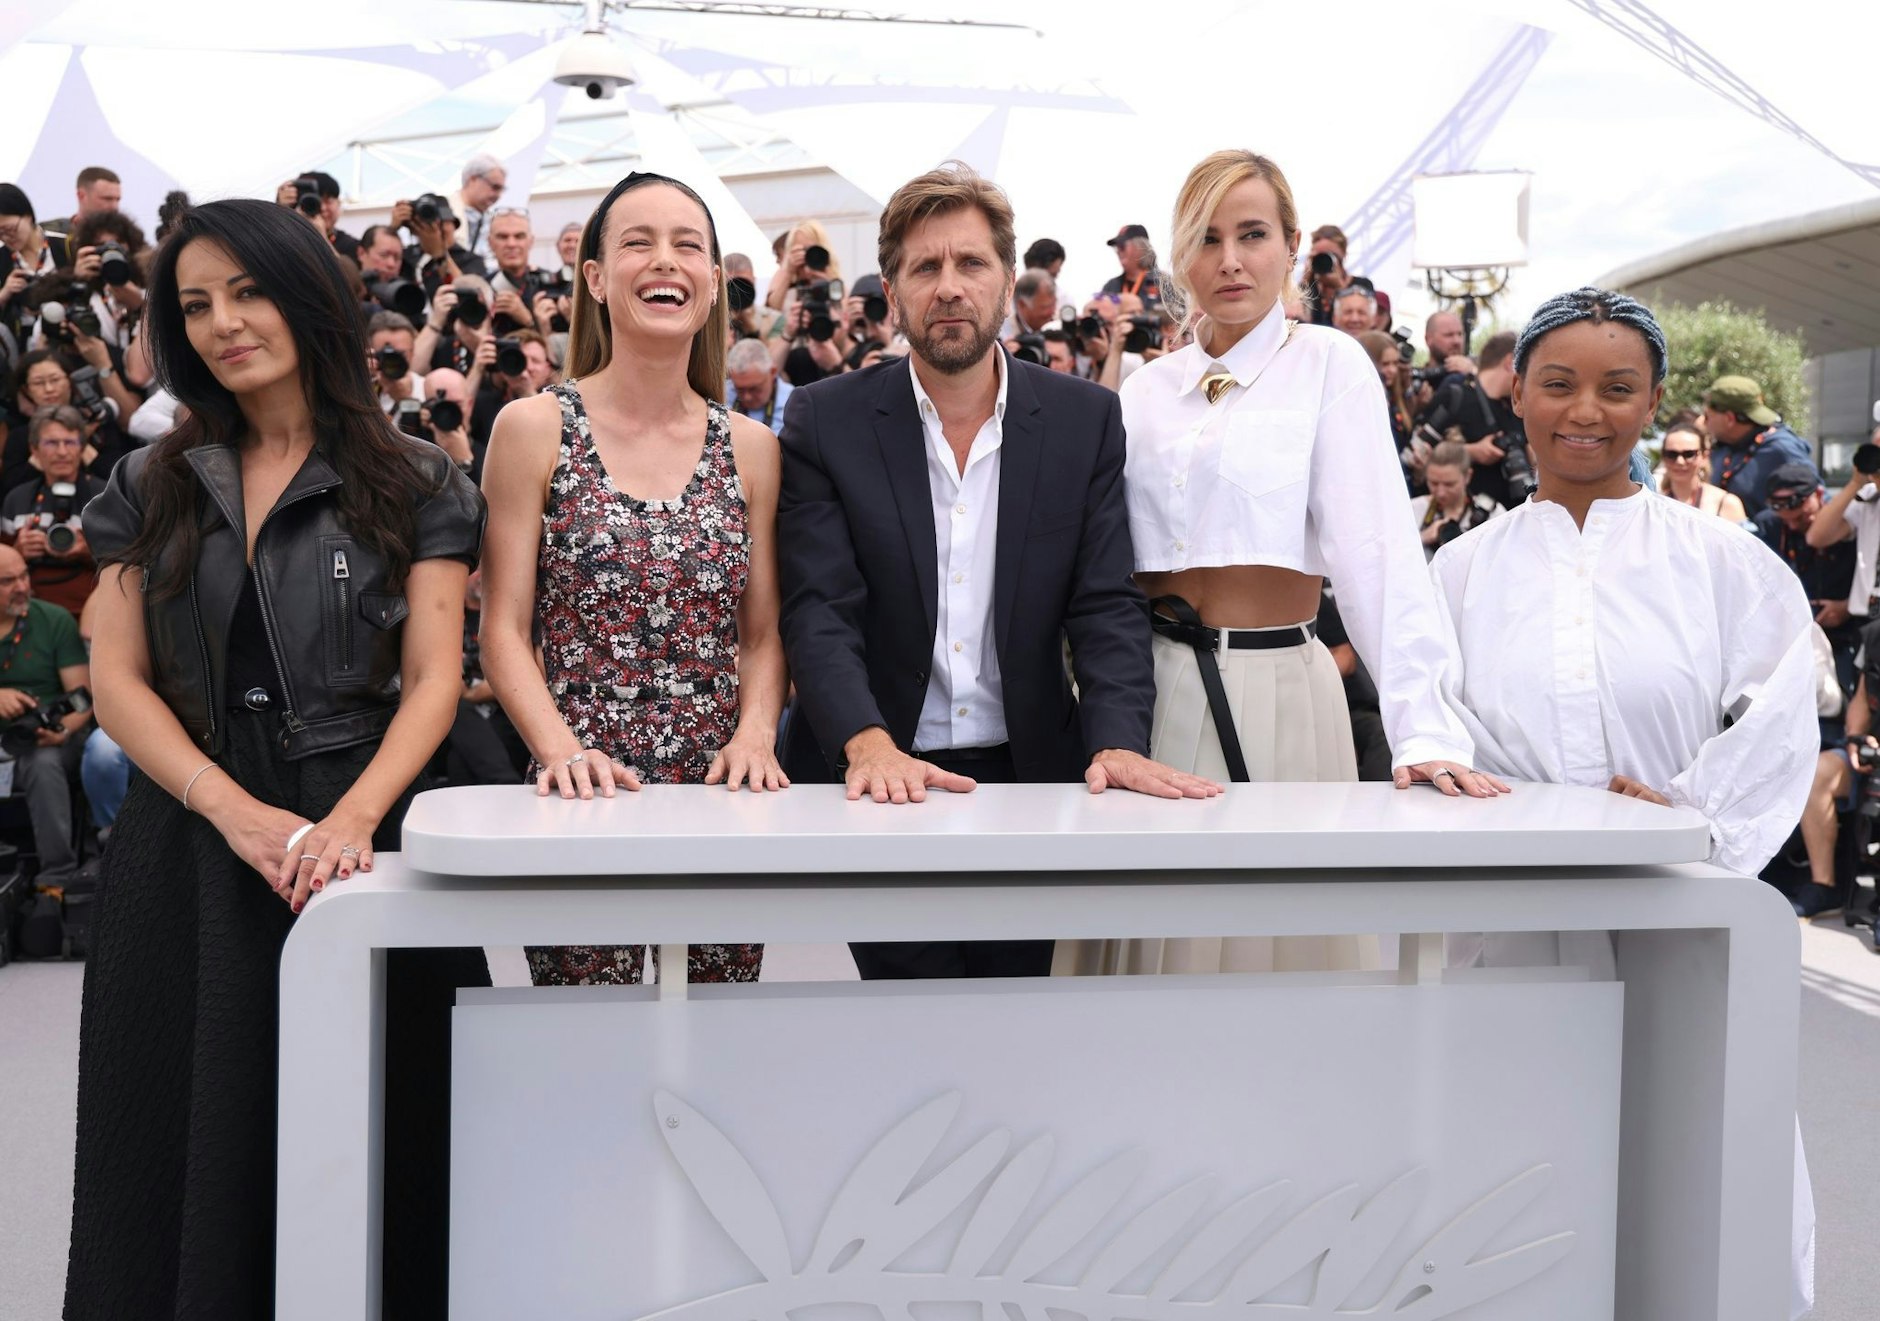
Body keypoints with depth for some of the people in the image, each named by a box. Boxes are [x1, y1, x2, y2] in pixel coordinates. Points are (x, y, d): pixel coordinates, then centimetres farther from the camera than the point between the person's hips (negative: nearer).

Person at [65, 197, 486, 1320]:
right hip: (190, 854, 3)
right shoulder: (152, 489, 12)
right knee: (198, 1148, 6)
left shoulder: (415, 486, 4)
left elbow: (433, 682, -3)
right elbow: (119, 681, 3)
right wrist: (238, 812, -13)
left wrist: (352, 816, -21)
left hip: (354, 842, -2)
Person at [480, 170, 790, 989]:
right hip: (584, 798, -2)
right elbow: (503, 631, -2)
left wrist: (756, 736, -8)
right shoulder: (534, 430, 0)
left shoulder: (751, 449, 8)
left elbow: (763, 636, 11)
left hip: (725, 799, 3)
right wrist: (561, 750, -16)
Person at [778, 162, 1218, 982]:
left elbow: (1105, 606, -1)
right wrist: (870, 743, -26)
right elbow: (818, 610, -9)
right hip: (881, 783, -2)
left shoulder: (1086, 420, 4)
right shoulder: (825, 421, -1)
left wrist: (1118, 741, -19)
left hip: (1030, 778, 2)